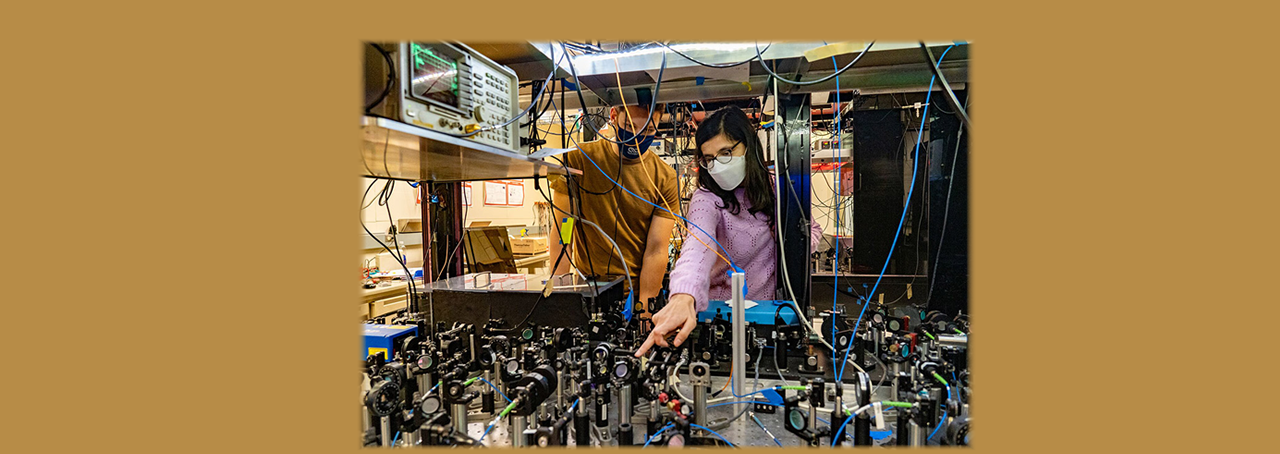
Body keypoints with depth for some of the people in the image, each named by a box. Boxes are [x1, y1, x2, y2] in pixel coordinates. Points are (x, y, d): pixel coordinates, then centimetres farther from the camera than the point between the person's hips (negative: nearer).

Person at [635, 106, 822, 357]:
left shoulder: (772, 188, 1)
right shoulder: (707, 199, -15)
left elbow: (811, 229, 15)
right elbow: (698, 246, -36)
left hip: (769, 305, 3)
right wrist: (683, 297, -56)